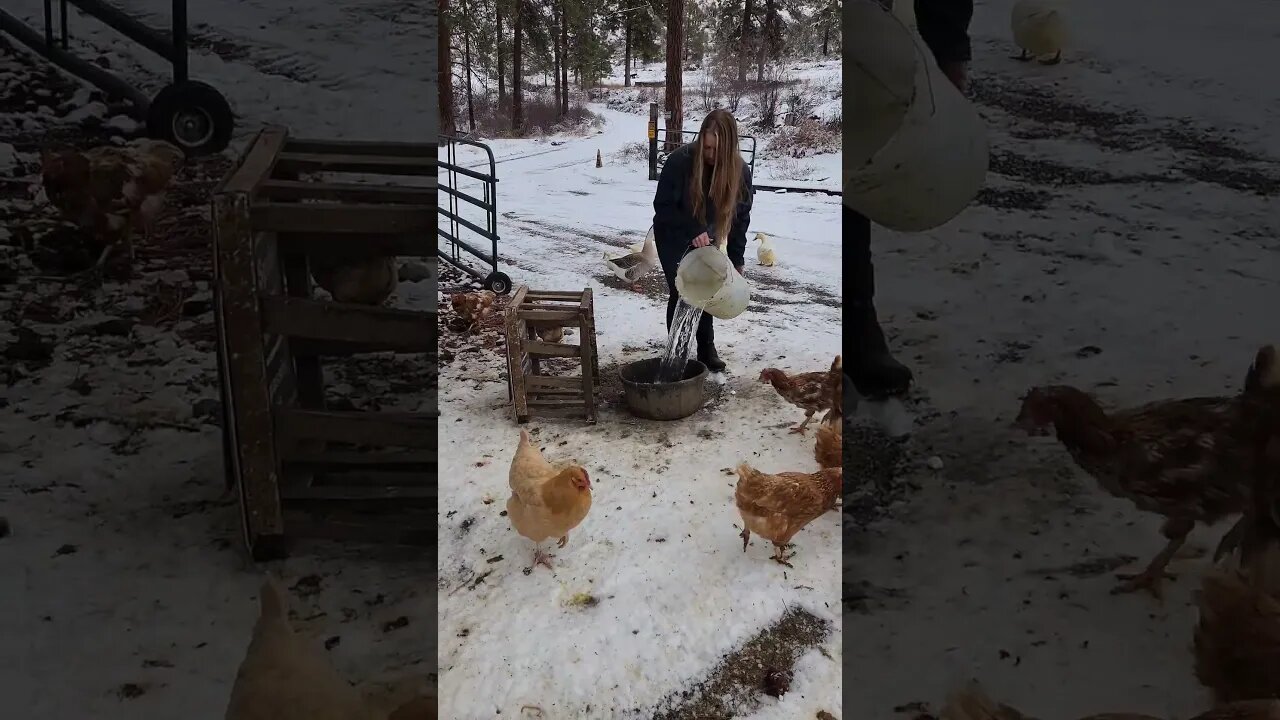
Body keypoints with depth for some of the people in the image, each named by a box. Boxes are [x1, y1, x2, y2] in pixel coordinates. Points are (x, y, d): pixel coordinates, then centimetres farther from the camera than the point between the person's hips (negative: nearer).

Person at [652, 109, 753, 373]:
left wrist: (736, 261, -8)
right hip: (673, 238, -3)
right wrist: (693, 230, -35)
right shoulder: (680, 160, -30)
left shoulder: (739, 170, -19)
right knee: (681, 293, -6)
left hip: (706, 238, 3)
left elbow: (740, 217, -8)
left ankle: (707, 349, 21)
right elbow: (662, 205, -23)